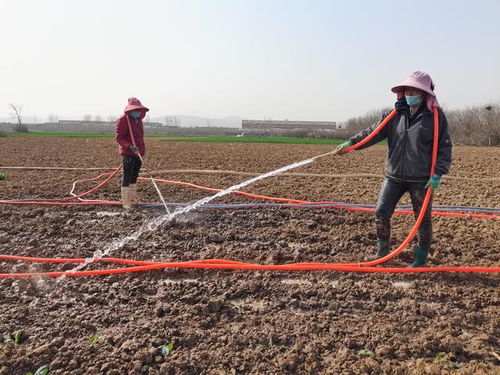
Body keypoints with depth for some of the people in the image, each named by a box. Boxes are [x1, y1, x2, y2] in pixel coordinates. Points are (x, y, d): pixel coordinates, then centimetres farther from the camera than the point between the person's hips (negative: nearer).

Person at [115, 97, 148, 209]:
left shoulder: (138, 120, 15)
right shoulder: (122, 120, -11)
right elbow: (119, 138, -16)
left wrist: (142, 151, 22)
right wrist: (129, 146, -30)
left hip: (138, 154, 8)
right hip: (128, 154, -8)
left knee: (134, 177, 15)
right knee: (127, 178, -5)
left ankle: (133, 200, 26)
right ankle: (125, 202, 1)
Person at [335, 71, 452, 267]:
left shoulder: (436, 116, -5)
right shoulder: (396, 114, 5)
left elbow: (444, 147, -4)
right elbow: (373, 131, -1)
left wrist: (438, 173, -13)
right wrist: (351, 143, -14)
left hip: (421, 179, -3)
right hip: (394, 176, 3)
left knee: (423, 219, 7)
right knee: (381, 212, 1)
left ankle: (421, 259, 25)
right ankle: (382, 251, 21)